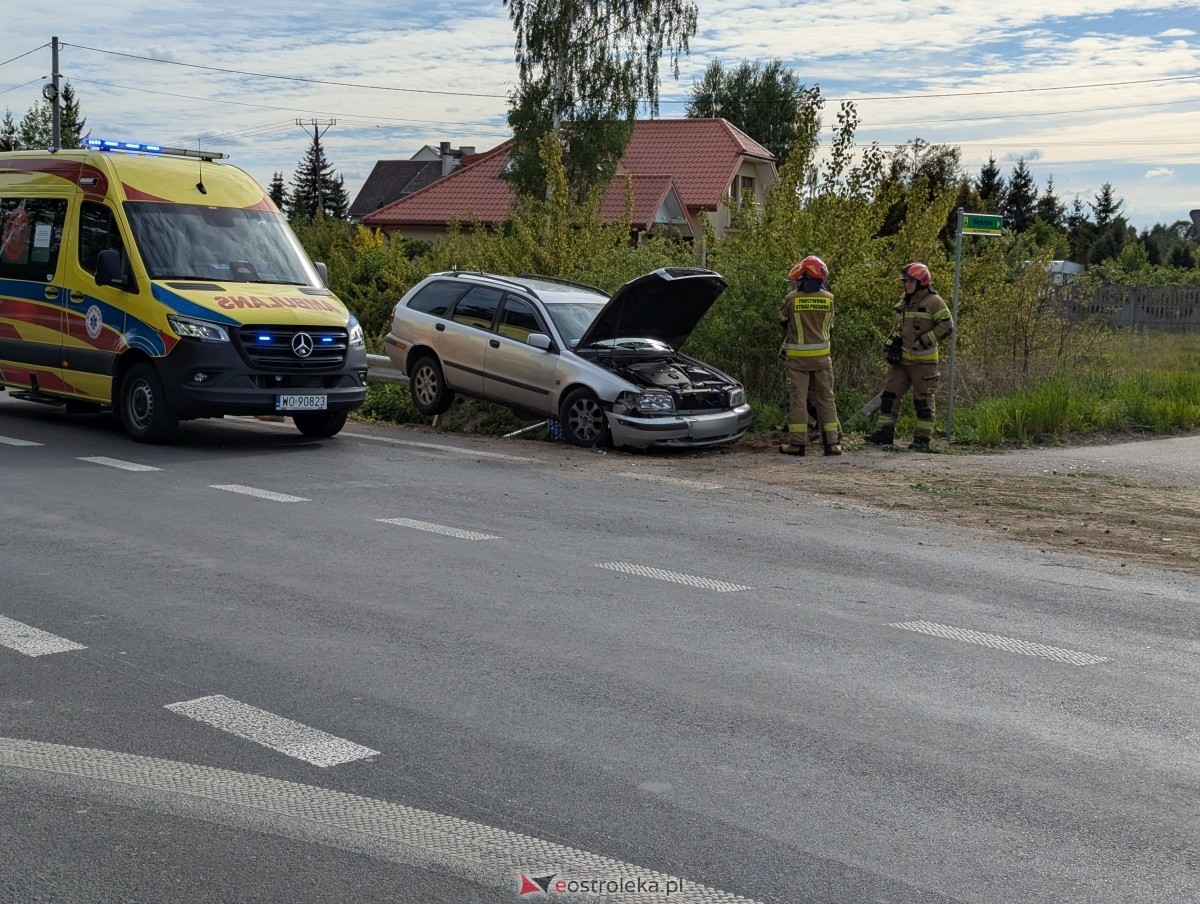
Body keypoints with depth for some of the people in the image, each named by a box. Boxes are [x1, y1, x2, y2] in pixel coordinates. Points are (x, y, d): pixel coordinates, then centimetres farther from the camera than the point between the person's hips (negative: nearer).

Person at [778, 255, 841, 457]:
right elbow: (829, 325, 11)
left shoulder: (792, 298, -10)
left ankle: (797, 442, 1)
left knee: (797, 398, 2)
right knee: (825, 398, 9)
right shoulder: (828, 298, -2)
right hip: (822, 356, 2)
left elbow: (783, 321, 7)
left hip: (797, 357, -2)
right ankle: (833, 442, 8)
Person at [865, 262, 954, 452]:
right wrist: (891, 345, 10)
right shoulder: (904, 302, 15)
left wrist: (924, 341, -19)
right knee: (890, 394, 4)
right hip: (901, 359, 7)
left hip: (923, 361, -7)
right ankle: (885, 432, 8)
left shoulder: (933, 302, -9)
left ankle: (922, 438, 4)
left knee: (923, 400, -1)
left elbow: (947, 326, -15)